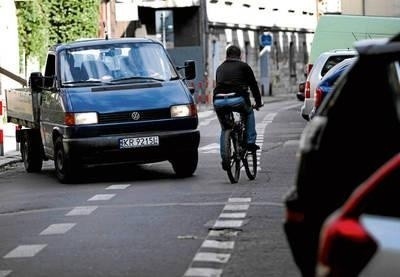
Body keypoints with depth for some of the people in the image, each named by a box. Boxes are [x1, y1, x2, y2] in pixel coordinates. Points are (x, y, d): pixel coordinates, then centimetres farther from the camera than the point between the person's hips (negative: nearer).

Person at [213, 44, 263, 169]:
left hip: (218, 101, 3)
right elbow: (253, 85, 18)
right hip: (236, 99, -3)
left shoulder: (220, 68, 28)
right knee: (249, 113, 30)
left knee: (224, 129, 23)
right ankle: (250, 142, 21)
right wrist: (258, 102, 28)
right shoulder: (243, 66, 16)